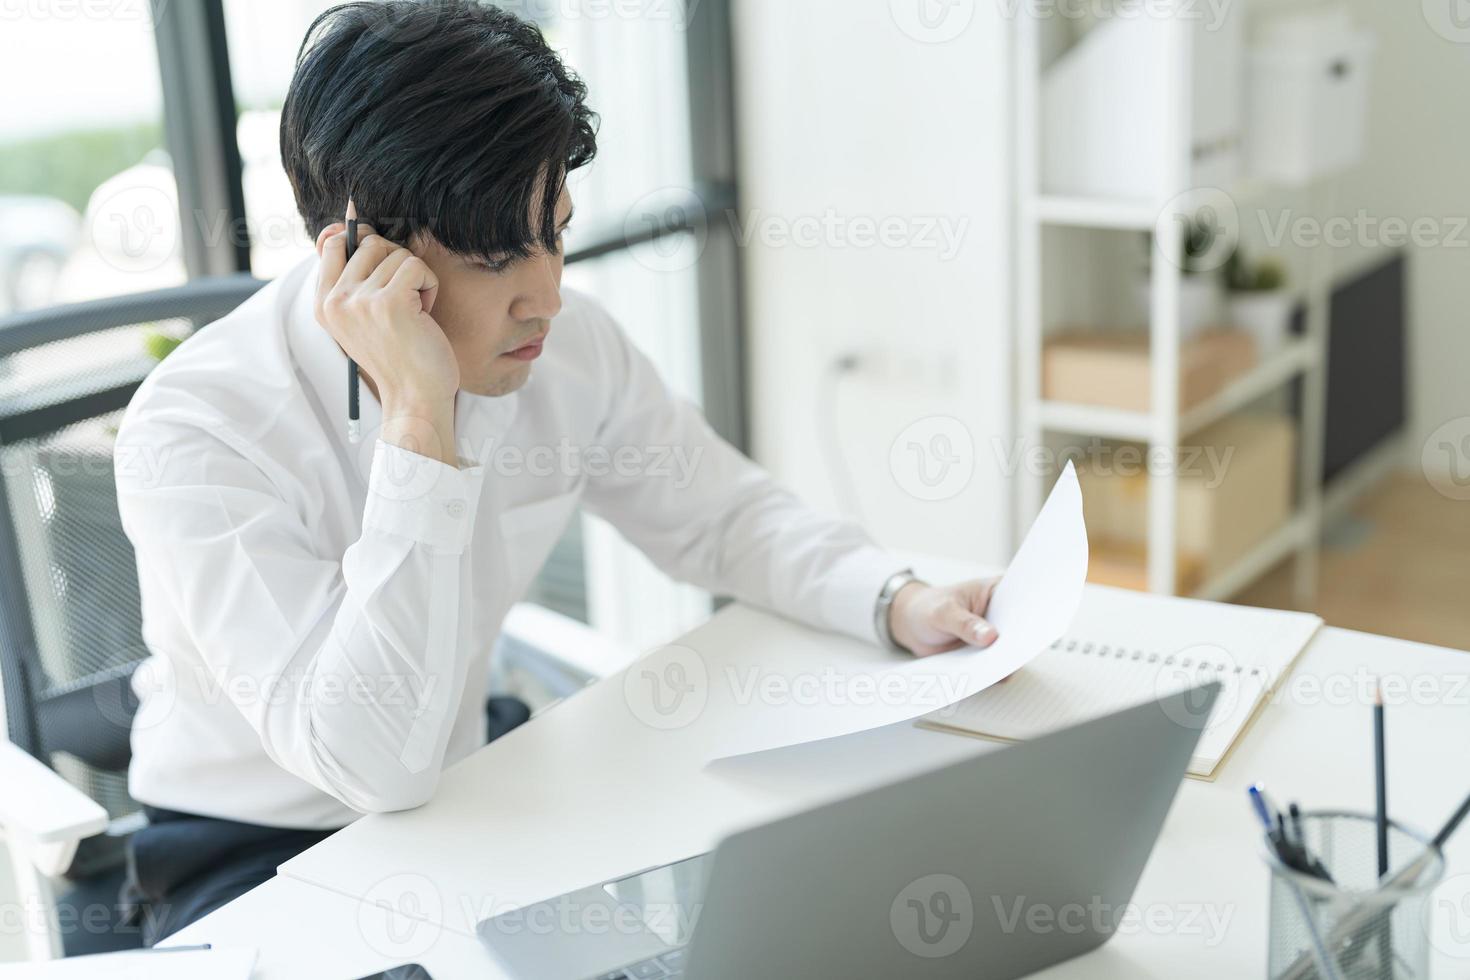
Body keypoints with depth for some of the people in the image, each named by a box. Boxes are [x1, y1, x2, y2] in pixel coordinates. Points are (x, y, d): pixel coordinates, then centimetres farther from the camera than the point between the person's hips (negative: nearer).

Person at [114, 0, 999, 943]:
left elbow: (724, 515, 6)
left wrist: (898, 603, -13)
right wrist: (417, 413, -37)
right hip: (254, 855, -4)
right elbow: (377, 763, -33)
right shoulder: (193, 431, -26)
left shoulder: (569, 347, -11)